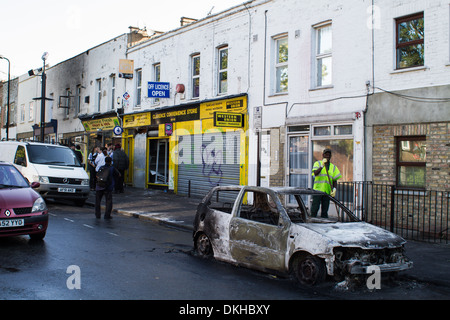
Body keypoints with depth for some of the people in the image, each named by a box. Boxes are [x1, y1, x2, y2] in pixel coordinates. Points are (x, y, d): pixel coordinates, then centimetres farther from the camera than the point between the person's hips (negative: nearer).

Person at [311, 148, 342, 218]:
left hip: (327, 191, 3)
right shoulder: (318, 163, 7)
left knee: (325, 210, 4)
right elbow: (315, 173, -12)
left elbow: (335, 180, 10)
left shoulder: (333, 167, 16)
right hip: (318, 189, -3)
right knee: (315, 208, -7)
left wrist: (334, 189, -6)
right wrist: (322, 166, -22)